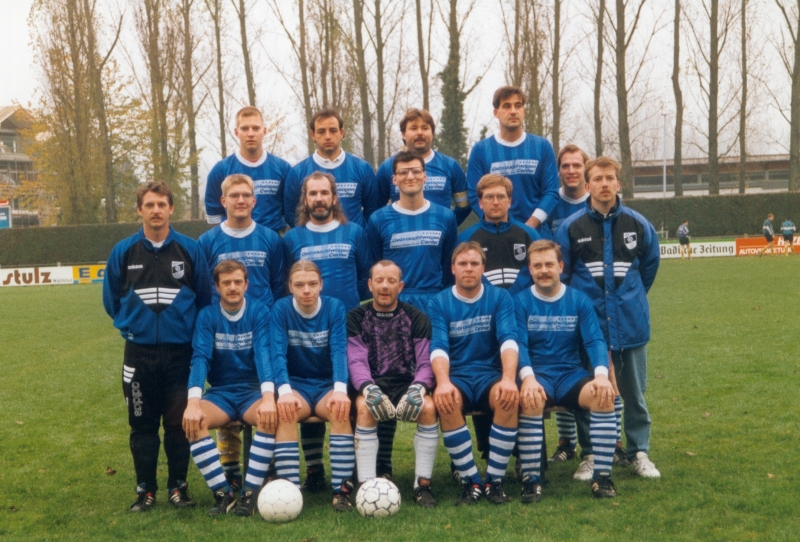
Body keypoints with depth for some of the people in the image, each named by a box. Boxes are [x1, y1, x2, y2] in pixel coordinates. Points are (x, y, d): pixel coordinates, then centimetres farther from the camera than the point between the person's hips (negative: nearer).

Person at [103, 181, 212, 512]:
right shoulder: (123, 252, 0)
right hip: (139, 354, 1)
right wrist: (131, 324, 12)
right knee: (142, 424, 7)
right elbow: (111, 299, 11)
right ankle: (145, 489, 18)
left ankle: (178, 486, 17)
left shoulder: (190, 250, -2)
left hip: (180, 353, -1)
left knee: (179, 422, 3)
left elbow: (206, 298, 6)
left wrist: (191, 329, 7)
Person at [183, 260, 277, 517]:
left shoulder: (259, 311, -4)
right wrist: (193, 402, -30)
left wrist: (268, 397, -34)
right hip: (220, 392, 1)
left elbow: (263, 354, -17)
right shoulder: (207, 316, -1)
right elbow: (200, 358, -13)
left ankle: (250, 491, -26)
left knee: (271, 415, -34)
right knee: (191, 420, -29)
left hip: (253, 391, -1)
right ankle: (223, 493, -23)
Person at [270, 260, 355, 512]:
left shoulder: (334, 307, -4)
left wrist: (340, 390, -33)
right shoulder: (281, 309, -5)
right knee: (285, 411, -34)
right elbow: (278, 353, -16)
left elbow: (339, 351, -15)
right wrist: (285, 391, -34)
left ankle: (342, 489, -29)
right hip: (296, 384, 0)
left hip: (327, 384, 0)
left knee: (341, 410, -33)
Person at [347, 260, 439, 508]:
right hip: (373, 385, -1)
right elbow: (356, 361, -8)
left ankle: (423, 484, -20)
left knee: (428, 407, -30)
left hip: (406, 384, 1)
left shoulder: (416, 318, 7)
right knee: (365, 407, -34)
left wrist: (418, 388, -25)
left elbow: (425, 362, -2)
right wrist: (368, 388, -29)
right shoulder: (356, 318, 5)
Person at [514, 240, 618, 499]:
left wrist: (601, 374, -23)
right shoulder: (521, 302, 3)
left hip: (571, 374, 2)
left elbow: (595, 340, -2)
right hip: (536, 374, -2)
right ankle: (530, 477, -25)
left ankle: (602, 475, -21)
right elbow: (519, 345, -8)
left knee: (603, 395, -29)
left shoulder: (579, 300, 7)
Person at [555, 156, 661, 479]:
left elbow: (650, 264, 17)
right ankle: (591, 455, 17)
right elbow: (560, 274, 5)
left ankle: (639, 453, 20)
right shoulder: (571, 227, -4)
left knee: (634, 392, 9)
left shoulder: (638, 224, 1)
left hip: (631, 322, 1)